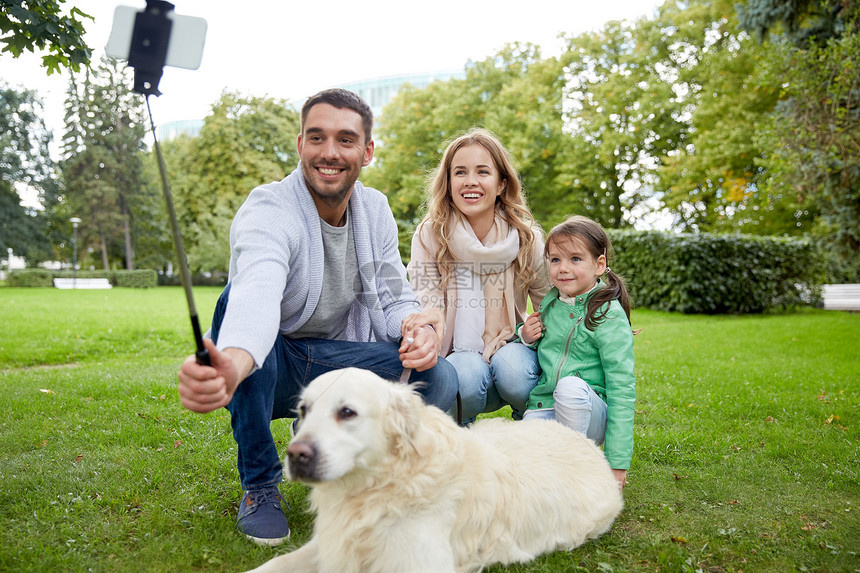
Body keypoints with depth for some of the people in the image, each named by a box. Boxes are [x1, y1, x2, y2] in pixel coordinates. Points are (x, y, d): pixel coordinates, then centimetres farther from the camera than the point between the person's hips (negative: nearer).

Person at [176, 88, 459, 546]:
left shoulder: (375, 210, -1)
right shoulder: (268, 211, -21)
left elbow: (395, 299, -1)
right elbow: (258, 294, -43)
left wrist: (416, 324, -26)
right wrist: (231, 367, -65)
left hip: (337, 361, 4)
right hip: (266, 366, -3)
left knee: (439, 379, -20)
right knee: (234, 297, -35)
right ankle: (259, 483, -15)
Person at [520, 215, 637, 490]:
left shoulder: (609, 316, -12)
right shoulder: (550, 303, 6)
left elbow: (622, 388, -14)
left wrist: (618, 462, -18)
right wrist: (525, 337, -2)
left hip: (592, 413, -3)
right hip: (544, 407, 4)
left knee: (571, 385, -36)